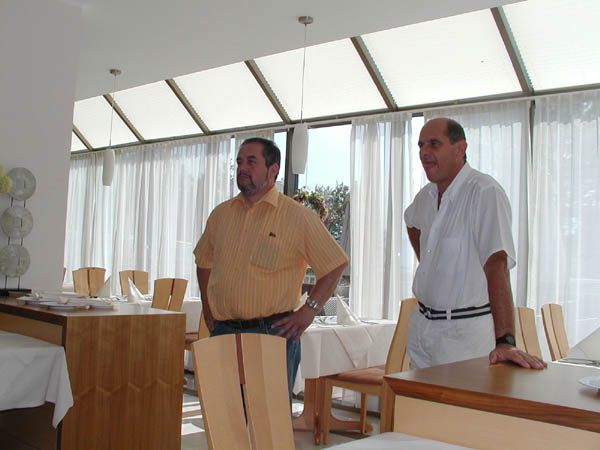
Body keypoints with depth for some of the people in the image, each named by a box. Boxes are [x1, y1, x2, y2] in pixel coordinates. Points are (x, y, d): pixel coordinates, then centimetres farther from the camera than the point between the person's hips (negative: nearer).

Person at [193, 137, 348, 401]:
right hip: (223, 332, 5)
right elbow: (204, 261, 26)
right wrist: (208, 306, 15)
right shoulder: (221, 214, 12)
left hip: (273, 332, -4)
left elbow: (334, 265, 0)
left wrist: (309, 309, -7)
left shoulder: (298, 217, -3)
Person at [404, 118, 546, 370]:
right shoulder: (427, 195, 6)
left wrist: (505, 342, -37)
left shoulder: (485, 192, -19)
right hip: (420, 326, 7)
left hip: (464, 331, -7)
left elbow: (497, 264, -30)